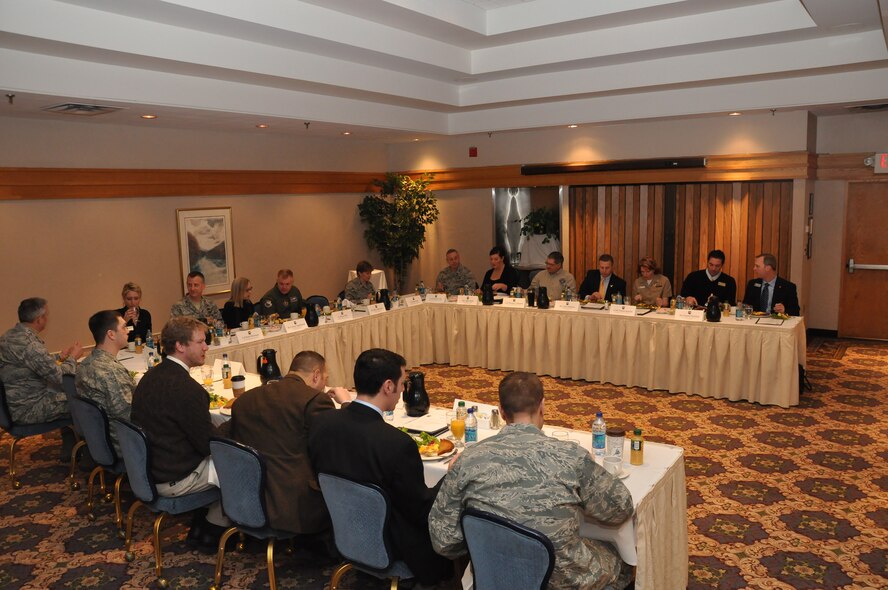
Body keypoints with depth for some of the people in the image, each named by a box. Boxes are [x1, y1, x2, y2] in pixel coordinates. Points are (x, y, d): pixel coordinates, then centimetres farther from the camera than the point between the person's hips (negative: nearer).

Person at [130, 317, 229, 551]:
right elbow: (208, 443, -19)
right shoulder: (185, 388, -28)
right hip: (173, 481, -9)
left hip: (148, 467, 9)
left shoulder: (151, 376, 3)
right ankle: (210, 532, 15)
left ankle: (200, 528, 22)